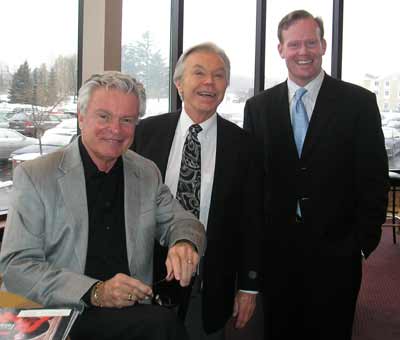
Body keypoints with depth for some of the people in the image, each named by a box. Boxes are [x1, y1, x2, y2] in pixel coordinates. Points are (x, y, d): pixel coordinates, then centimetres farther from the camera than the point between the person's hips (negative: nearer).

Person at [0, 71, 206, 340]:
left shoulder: (148, 174, 8)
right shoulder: (34, 176, -5)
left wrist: (185, 243, -13)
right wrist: (95, 292, -23)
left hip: (134, 314, 5)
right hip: (61, 317, -5)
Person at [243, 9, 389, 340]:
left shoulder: (359, 102, -3)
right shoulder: (258, 106, 4)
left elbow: (374, 179, -3)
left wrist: (363, 241, -6)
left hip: (336, 252, -2)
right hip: (276, 251, 2)